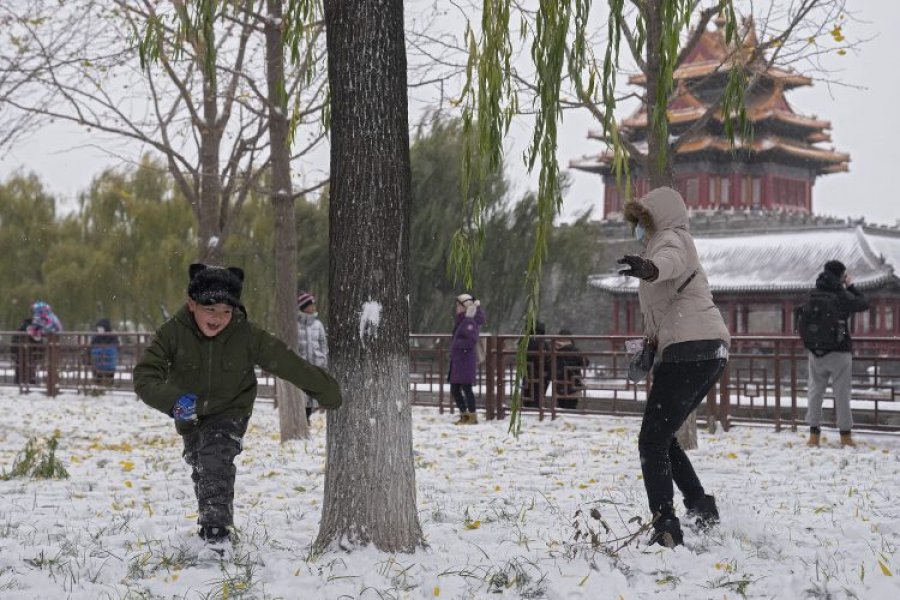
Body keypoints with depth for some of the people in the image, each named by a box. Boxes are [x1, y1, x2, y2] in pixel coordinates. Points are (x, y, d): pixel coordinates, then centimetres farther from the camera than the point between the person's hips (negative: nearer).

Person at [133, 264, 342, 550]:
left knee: (216, 462, -29)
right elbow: (145, 375, -32)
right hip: (190, 416, 3)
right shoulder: (173, 332, -26)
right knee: (201, 473, 22)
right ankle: (210, 522, 48)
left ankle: (217, 533, -26)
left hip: (230, 412, -3)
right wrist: (173, 401, -51)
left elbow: (288, 363, -16)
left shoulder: (248, 336, -26)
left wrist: (326, 391, -8)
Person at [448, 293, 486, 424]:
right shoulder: (460, 320, 13)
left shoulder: (469, 322, -15)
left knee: (466, 387, -7)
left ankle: (472, 416, -1)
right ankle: (464, 414, 21)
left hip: (466, 359, -9)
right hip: (457, 360, 9)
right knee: (454, 389, 13)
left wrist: (457, 343, -13)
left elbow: (472, 341, -23)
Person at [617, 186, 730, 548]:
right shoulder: (666, 244, 29)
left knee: (652, 442, -11)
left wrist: (650, 269, -52)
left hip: (690, 349, -10)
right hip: (712, 351, 10)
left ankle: (666, 527, -22)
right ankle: (701, 508, 16)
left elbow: (670, 260, -31)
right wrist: (652, 343, 17)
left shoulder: (671, 239, -3)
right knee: (662, 437, 20)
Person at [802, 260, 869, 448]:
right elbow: (864, 304, 2)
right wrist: (850, 286, 9)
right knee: (842, 393, 4)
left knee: (815, 391, 9)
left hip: (816, 352, 4)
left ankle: (814, 434, 7)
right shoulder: (842, 296, -12)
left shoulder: (813, 295, 1)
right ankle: (845, 435, 7)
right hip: (839, 353, -3)